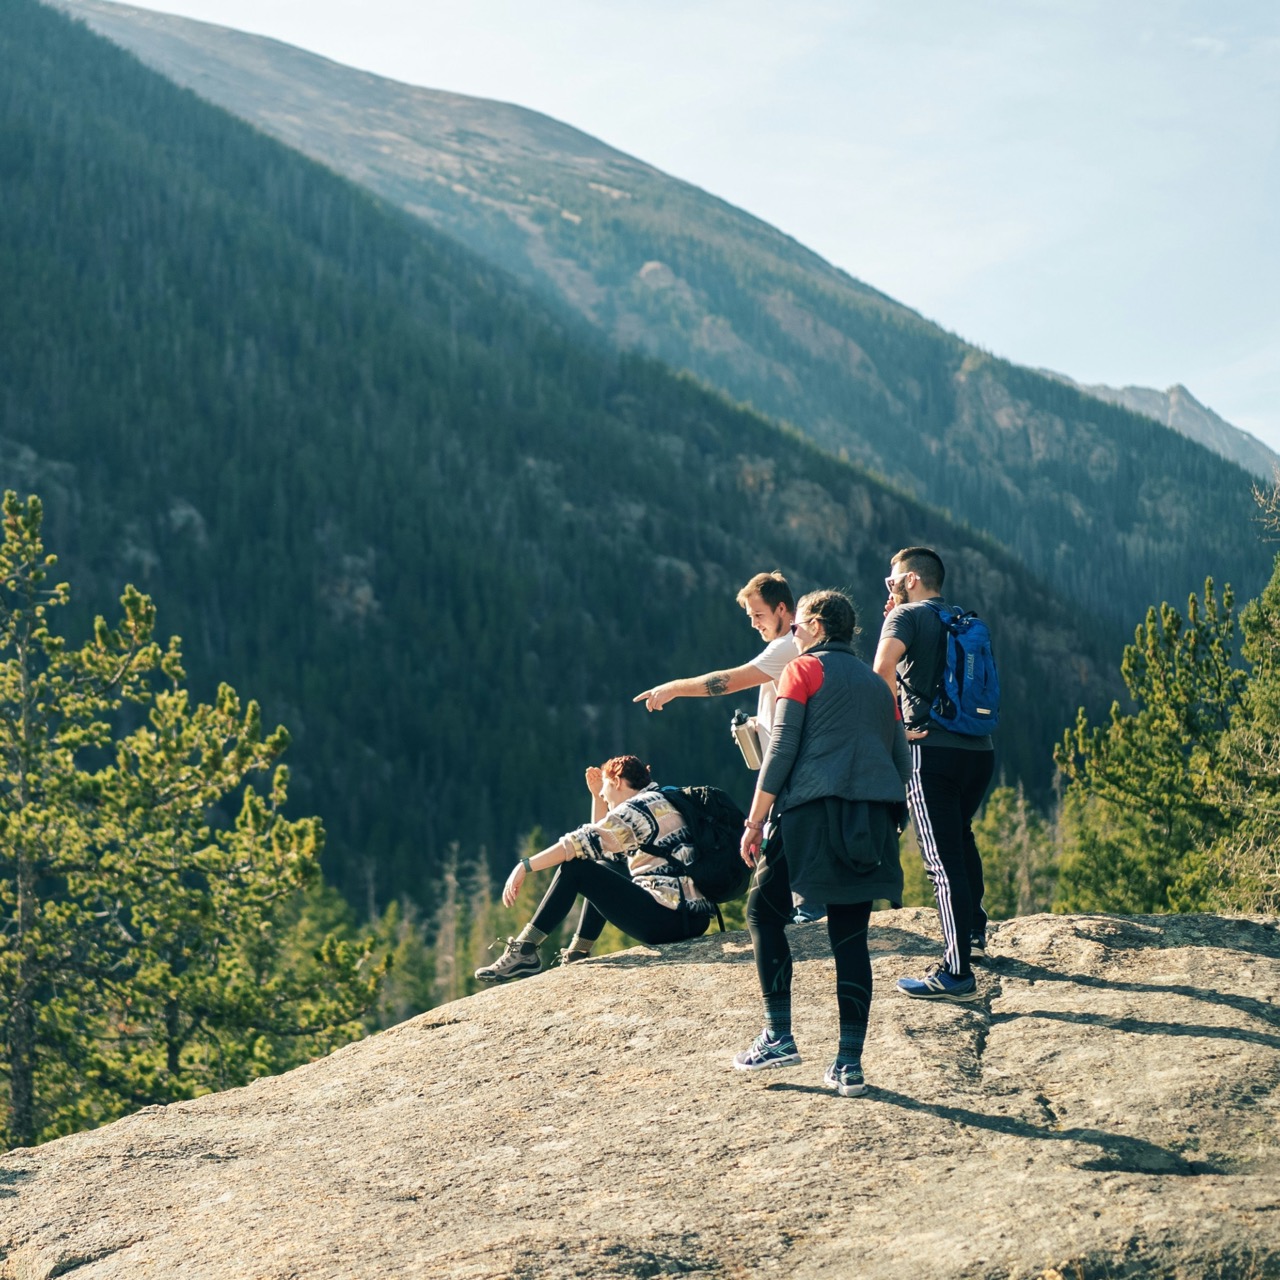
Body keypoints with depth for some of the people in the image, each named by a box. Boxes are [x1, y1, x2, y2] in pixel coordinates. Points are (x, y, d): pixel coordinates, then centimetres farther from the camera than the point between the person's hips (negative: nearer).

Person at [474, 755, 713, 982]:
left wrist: (525, 866, -15)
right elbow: (601, 842, 30)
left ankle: (524, 950, -5)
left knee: (573, 867, -5)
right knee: (603, 868, 26)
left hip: (668, 919, -10)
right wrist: (596, 795, 22)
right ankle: (578, 954, 19)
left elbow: (586, 842, -15)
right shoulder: (657, 802, 22)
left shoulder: (640, 807, -6)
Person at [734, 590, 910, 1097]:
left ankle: (779, 1036, 1)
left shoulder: (803, 671, 4)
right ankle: (849, 1064, 2)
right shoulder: (876, 683, 22)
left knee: (763, 912, 9)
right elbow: (900, 763, 19)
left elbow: (781, 750, -5)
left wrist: (755, 821, -3)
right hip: (873, 824, 6)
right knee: (851, 938, 7)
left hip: (814, 812, -6)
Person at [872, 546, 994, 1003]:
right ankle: (975, 930, 42)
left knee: (944, 859, -7)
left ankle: (958, 973, -9)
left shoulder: (907, 616, -2)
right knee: (961, 835, 31)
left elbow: (883, 670, -21)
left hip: (933, 751, -7)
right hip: (981, 749, 7)